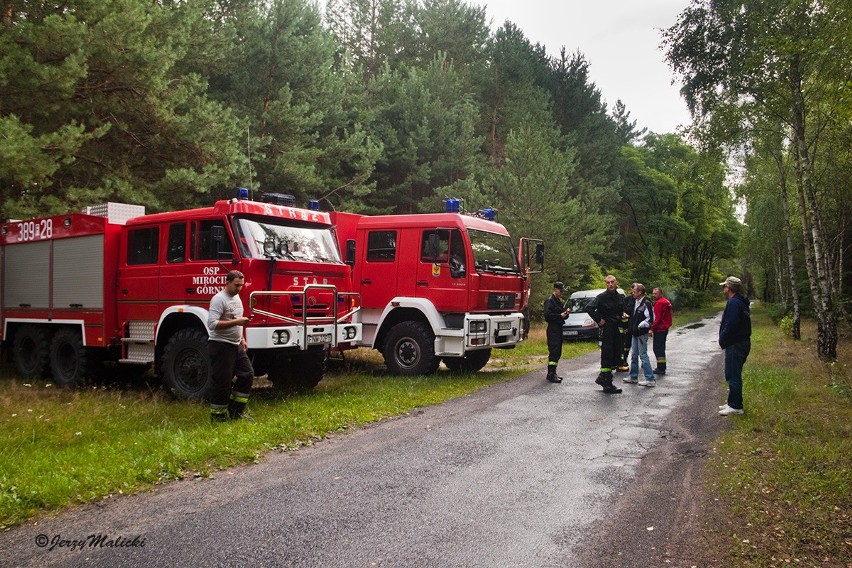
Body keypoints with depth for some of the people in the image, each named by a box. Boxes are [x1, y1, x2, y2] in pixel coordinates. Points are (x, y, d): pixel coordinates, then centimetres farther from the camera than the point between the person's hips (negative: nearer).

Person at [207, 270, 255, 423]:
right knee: (222, 382, -4)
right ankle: (217, 415, 10)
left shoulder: (236, 297, 13)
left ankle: (236, 411, 19)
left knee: (247, 374, 9)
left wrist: (242, 338, 19)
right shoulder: (219, 299, -16)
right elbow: (212, 324, -26)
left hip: (236, 346, 9)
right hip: (221, 347, -9)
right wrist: (237, 321, -28)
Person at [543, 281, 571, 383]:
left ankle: (552, 373, 16)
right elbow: (547, 315, -19)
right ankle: (551, 374, -14)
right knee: (553, 352, -13)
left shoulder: (559, 301, 20)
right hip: (552, 329, -10)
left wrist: (566, 312, 5)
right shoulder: (549, 301, -9)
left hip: (558, 328, 10)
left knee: (558, 352, 10)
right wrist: (560, 315, -17)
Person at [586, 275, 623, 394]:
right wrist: (599, 320, -16)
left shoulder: (620, 297, 11)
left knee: (617, 355, 9)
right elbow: (589, 308, -20)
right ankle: (607, 385, 1)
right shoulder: (602, 297, -11)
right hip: (606, 329, -8)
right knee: (607, 355, -6)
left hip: (616, 328, 8)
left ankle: (602, 378, 23)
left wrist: (623, 315, 9)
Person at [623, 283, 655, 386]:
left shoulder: (646, 304, -16)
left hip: (642, 333, -9)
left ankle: (650, 380, -1)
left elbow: (650, 319, -19)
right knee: (634, 355, 15)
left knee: (643, 355, -6)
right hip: (634, 333, 9)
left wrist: (640, 326, -15)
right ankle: (633, 377, 26)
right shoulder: (635, 302, 11)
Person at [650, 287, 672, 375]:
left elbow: (657, 318, -21)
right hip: (665, 328, 10)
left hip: (659, 329, -10)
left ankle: (661, 368, -4)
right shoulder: (666, 302, 15)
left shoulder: (659, 303, -16)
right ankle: (662, 367, 23)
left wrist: (652, 329, -20)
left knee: (658, 348, -5)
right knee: (661, 348, 17)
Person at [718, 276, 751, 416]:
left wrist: (722, 340, -12)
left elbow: (730, 326, -25)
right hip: (742, 343, 11)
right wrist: (723, 340, 13)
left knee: (733, 375, -4)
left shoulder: (733, 303, -18)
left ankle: (735, 406, 1)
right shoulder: (741, 302, 15)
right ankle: (733, 403, 25)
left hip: (734, 345, -11)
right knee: (734, 374, 17)